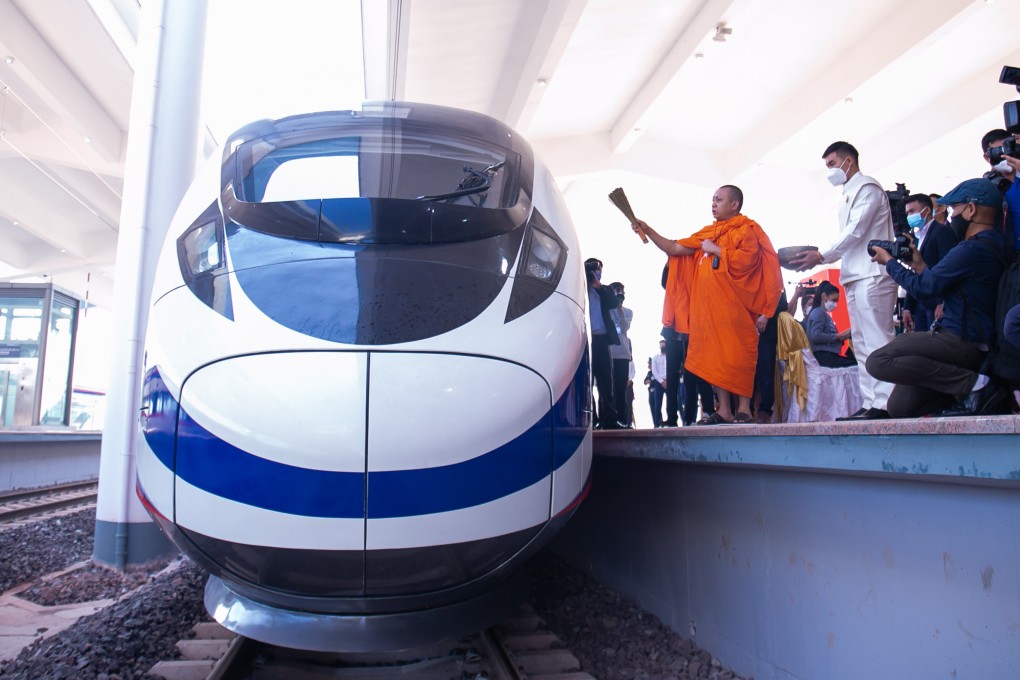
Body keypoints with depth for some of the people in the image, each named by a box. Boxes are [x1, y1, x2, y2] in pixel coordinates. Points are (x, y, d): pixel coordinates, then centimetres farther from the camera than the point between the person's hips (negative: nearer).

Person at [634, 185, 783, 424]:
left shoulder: (747, 229, 2)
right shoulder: (707, 233, 20)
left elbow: (746, 259, -15)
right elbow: (674, 249, 18)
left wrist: (715, 250, -8)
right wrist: (647, 230, 11)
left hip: (734, 305, -6)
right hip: (708, 306, 7)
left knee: (738, 354, -7)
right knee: (716, 355, 4)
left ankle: (744, 409, -2)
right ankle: (723, 410, 6)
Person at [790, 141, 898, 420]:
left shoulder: (867, 187, -1)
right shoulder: (849, 196, 25)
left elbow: (856, 231, -12)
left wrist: (821, 255, -13)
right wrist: (820, 258, 7)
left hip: (872, 275, -9)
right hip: (854, 277, 9)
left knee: (877, 340, -12)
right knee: (862, 345, 6)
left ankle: (884, 403, -13)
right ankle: (870, 404, 7)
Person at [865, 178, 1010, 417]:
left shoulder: (972, 250, -17)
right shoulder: (992, 245, 17)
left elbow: (923, 287, -12)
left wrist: (889, 262, 3)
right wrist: (919, 263, 20)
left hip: (962, 342, -9)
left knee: (878, 361, -24)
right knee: (899, 407, 6)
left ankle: (974, 384, -17)